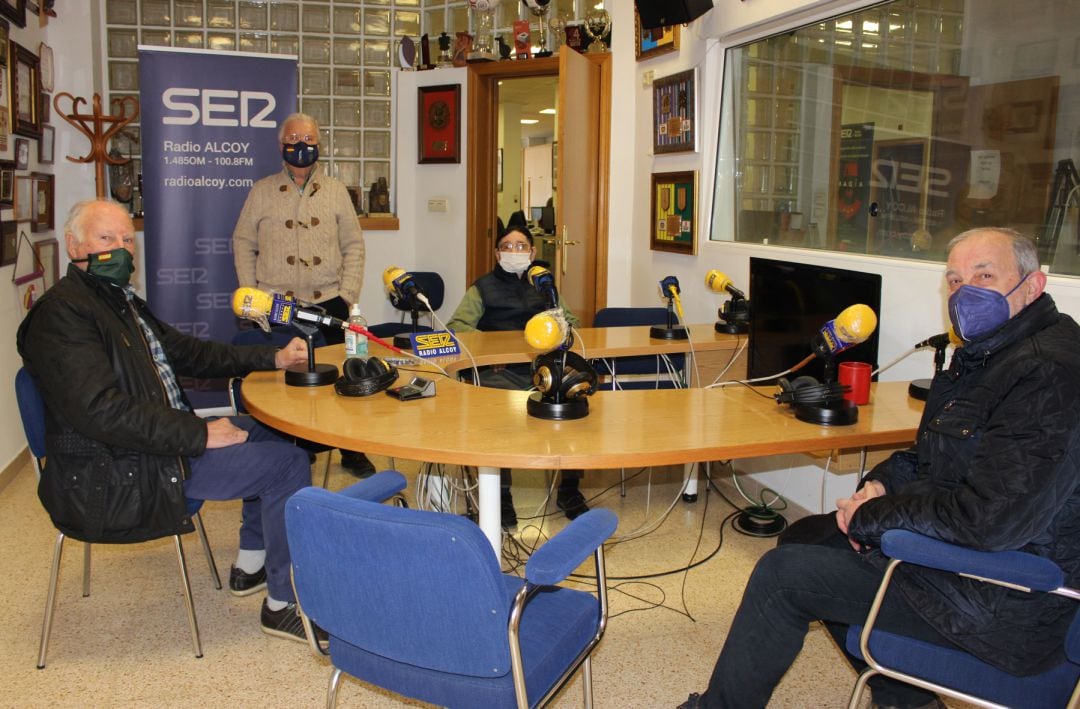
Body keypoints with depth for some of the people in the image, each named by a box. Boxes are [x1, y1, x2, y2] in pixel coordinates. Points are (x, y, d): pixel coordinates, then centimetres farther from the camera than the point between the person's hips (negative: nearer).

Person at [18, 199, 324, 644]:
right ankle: (283, 604, 0)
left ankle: (251, 565, 27)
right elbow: (101, 411, -28)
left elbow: (186, 352, 19)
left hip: (161, 439, 11)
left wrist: (273, 358, 10)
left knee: (268, 433, 22)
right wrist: (199, 434, -25)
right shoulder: (61, 312, -19)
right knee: (288, 465, -13)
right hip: (115, 477, -11)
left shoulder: (119, 298, 13)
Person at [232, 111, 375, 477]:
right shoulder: (261, 192, 9)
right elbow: (243, 244, 10)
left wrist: (348, 293, 0)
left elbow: (353, 245, 11)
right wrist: (251, 295, 0)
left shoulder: (336, 192, 11)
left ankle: (351, 450, 14)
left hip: (328, 302, 1)